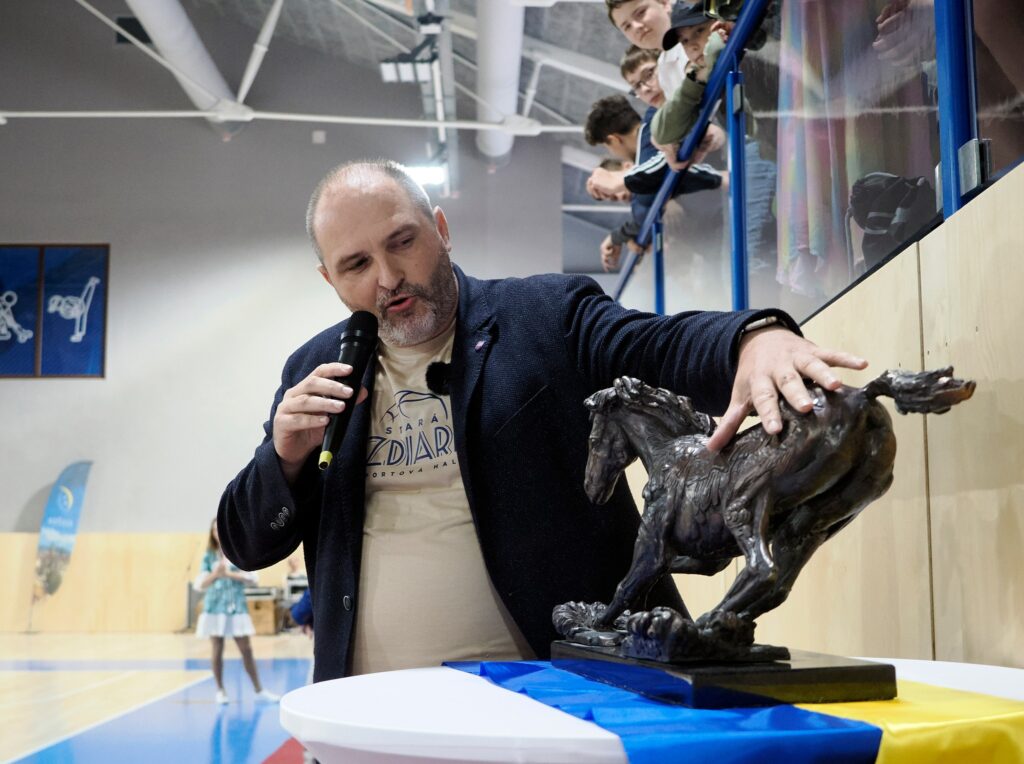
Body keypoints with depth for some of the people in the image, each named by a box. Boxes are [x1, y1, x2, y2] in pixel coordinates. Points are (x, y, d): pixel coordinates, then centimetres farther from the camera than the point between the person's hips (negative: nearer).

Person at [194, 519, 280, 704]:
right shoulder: (209, 556, 5)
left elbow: (252, 577, -6)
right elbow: (200, 584, 2)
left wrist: (229, 573, -13)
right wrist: (215, 574, -16)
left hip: (237, 606, -1)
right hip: (215, 607, 1)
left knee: (246, 650, 1)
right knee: (217, 651, 3)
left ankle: (259, 691, 7)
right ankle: (220, 691, 17)